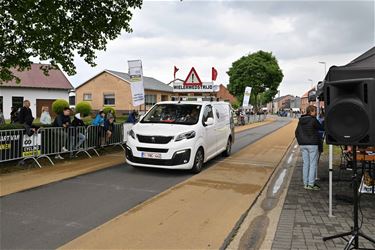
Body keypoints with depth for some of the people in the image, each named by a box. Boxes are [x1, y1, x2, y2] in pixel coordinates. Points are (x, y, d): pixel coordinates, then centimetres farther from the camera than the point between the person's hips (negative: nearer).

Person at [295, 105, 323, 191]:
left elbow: (297, 132, 14)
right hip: (312, 144, -7)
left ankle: (306, 183, 14)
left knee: (305, 164, 11)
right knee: (313, 164, -1)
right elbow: (321, 128, -1)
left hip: (303, 145, 7)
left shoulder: (300, 121, 10)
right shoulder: (313, 120, -12)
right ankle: (311, 184, -1)